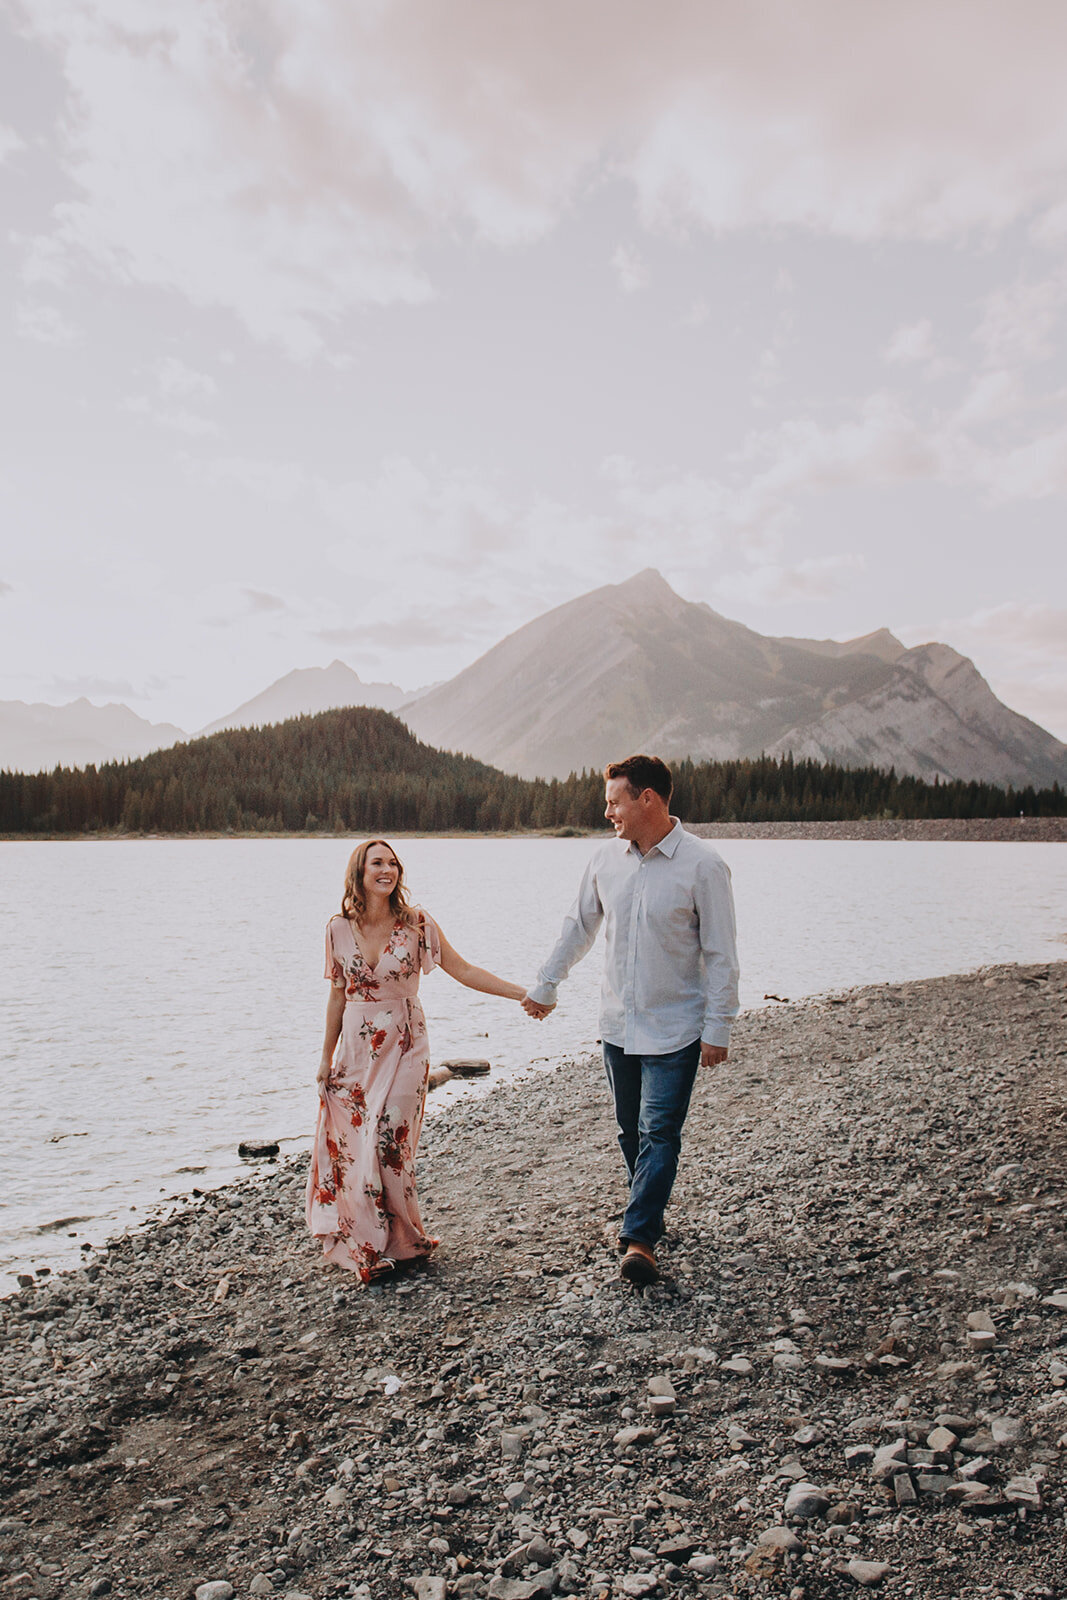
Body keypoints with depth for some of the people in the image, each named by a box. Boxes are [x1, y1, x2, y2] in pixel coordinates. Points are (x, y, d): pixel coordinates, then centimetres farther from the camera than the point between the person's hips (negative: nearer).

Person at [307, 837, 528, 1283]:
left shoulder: (416, 923, -7)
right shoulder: (339, 928, -1)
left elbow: (462, 971, -6)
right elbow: (338, 996, 8)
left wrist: (522, 992, -14)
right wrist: (327, 1057, 11)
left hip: (403, 1046, -2)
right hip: (356, 1049, 3)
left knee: (389, 1143, -5)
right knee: (347, 1144, 3)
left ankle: (398, 1241, 17)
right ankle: (360, 1241, 21)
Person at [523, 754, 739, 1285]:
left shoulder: (702, 865, -13)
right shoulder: (606, 860, 2)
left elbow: (721, 955, -10)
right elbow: (578, 927, 15)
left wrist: (718, 1029, -11)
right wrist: (545, 986, 19)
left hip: (675, 1029, -5)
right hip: (618, 1024, 5)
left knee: (658, 1134, -6)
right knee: (630, 1130, 15)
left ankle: (638, 1239, -1)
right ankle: (648, 1212, 32)